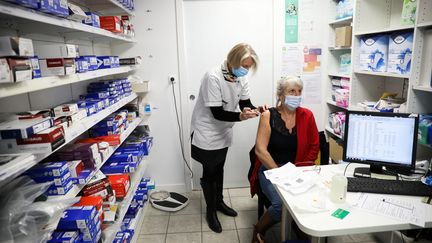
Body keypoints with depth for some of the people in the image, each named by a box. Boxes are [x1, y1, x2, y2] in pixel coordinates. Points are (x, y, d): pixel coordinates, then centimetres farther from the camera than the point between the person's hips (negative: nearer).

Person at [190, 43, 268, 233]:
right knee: (209, 172, 7)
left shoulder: (242, 78, -6)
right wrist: (240, 116, -42)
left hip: (223, 132, 7)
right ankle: (210, 211, 26)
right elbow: (217, 113, -28)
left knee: (219, 169, 21)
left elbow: (245, 104, -4)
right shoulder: (213, 77, -28)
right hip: (207, 132, -6)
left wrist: (256, 110, -25)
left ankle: (219, 202, 41)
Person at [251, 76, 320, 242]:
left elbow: (314, 147, 7)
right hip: (271, 169, -3)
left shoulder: (307, 115, 2)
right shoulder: (268, 116, -6)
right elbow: (260, 150, -11)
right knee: (281, 203, -27)